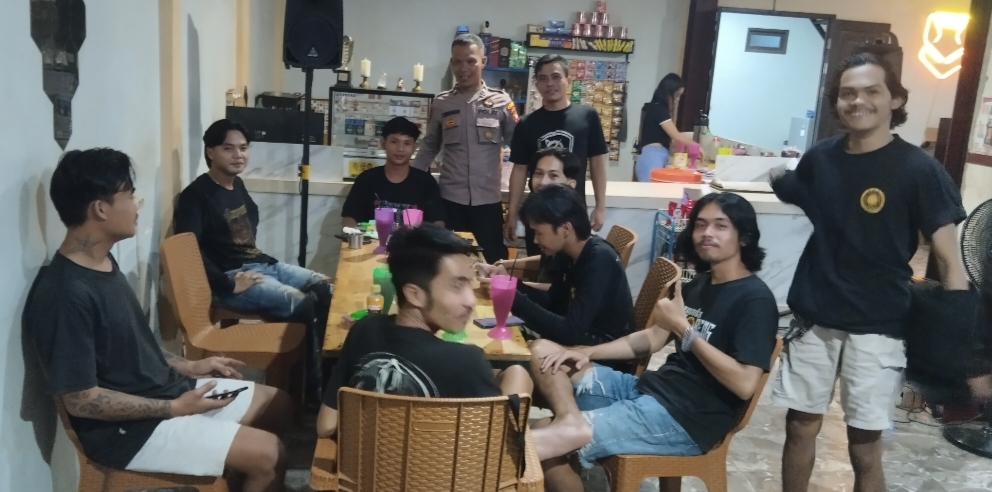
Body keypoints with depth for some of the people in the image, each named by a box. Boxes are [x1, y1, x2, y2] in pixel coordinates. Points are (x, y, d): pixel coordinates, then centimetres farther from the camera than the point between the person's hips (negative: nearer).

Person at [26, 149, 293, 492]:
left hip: (164, 388, 9)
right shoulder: (66, 294, -26)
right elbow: (81, 400, -23)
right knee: (269, 455, -14)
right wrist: (174, 409, -18)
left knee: (278, 404, 12)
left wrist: (188, 366, 10)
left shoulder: (103, 263, 4)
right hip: (129, 428, -9)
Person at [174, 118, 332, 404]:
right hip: (232, 276, -9)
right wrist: (228, 284, -24)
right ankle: (310, 388, -13)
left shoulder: (237, 185, 15)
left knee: (325, 289, -4)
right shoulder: (196, 195, -12)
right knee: (303, 304, -25)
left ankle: (325, 364, 2)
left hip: (263, 264, 9)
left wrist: (261, 258, 12)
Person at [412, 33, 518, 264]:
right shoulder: (441, 103, 5)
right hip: (450, 198, 1)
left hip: (488, 199, -1)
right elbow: (429, 147, 12)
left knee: (496, 262, 6)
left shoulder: (501, 102, 0)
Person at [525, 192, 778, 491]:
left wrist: (684, 329, -19)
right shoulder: (698, 285, 14)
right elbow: (652, 339, 19)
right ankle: (572, 420, -21)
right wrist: (587, 352, 6)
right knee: (542, 352, 1)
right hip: (647, 389, 10)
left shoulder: (755, 300, -11)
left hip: (686, 419, -10)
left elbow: (744, 384, -21)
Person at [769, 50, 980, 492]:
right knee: (800, 425, 14)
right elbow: (785, 193, 23)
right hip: (813, 317, 4)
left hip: (876, 327, -3)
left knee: (864, 447, 5)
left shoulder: (918, 169, -11)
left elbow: (948, 260, -12)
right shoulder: (820, 158, 1)